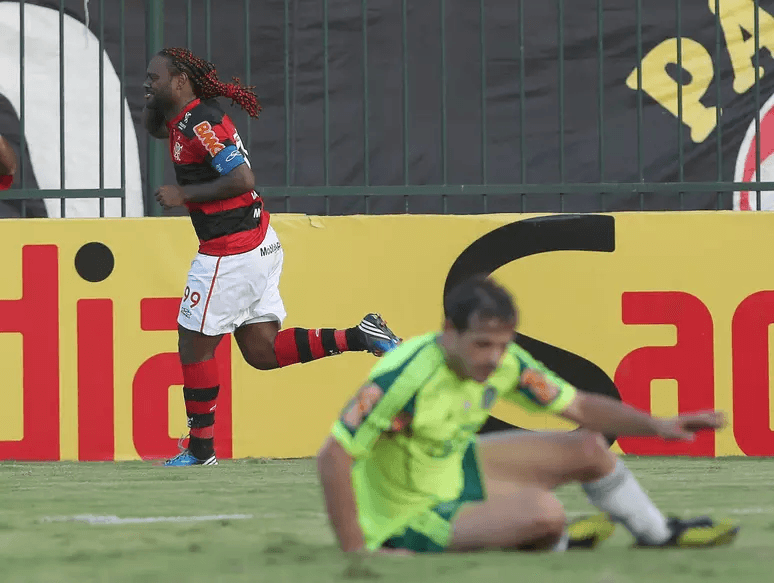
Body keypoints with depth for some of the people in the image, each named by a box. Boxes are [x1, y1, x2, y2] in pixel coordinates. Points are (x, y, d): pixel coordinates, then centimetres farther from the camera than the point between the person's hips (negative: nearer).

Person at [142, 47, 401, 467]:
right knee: (262, 351, 10)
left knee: (194, 346, 1)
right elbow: (151, 124, 31)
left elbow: (242, 179, -24)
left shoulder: (202, 123, -17)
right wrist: (153, 102, 9)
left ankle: (201, 451, 10)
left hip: (232, 252, -10)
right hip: (258, 245, 10)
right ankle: (357, 337, 4)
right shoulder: (179, 120, 11)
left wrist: (183, 194, -17)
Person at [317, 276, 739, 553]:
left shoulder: (505, 362, -12)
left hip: (457, 468, 8)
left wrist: (657, 425, -12)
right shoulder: (406, 376, -35)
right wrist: (356, 551, -34)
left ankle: (660, 534, 37)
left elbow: (579, 406, 1)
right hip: (410, 519, -8)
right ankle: (554, 544, 12)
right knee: (543, 511, -27)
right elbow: (332, 456, -35)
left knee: (588, 449, 11)